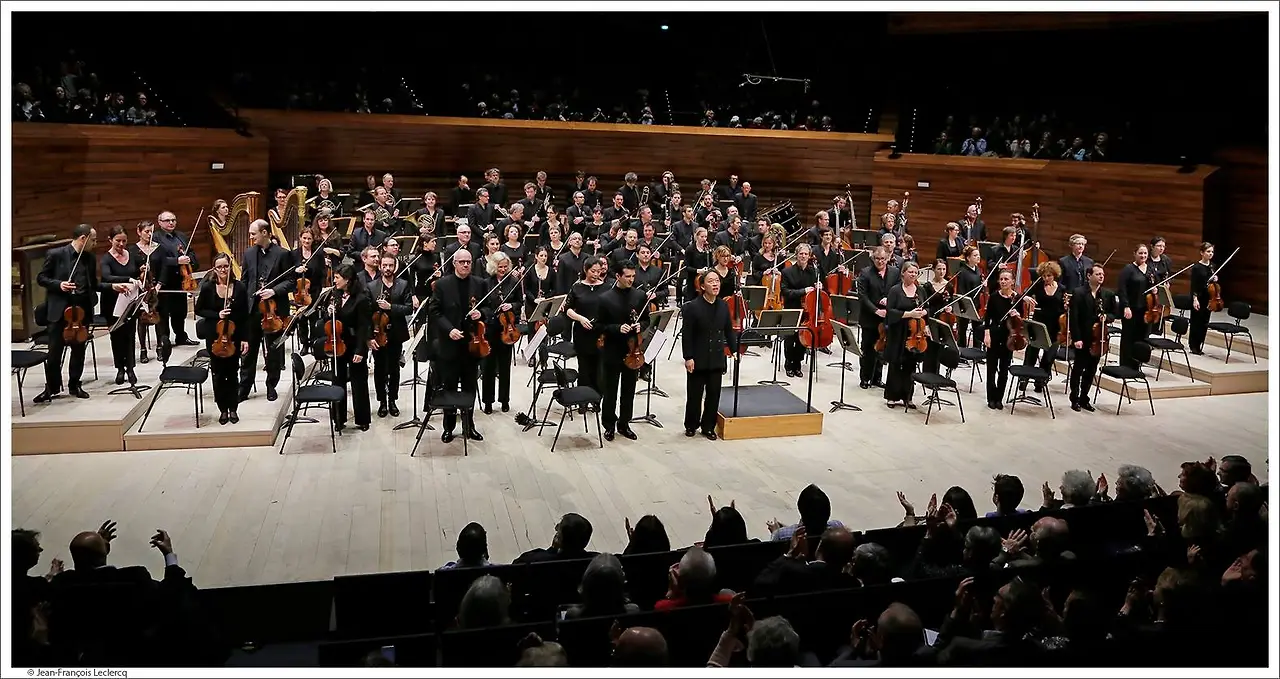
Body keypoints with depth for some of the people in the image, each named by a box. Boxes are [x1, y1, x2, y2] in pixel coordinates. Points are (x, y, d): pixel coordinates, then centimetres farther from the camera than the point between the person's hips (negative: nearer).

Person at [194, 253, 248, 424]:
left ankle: (233, 408, 21)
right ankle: (223, 409, 18)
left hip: (234, 337, 0)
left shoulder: (239, 287, -5)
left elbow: (245, 315, -1)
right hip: (214, 337, 0)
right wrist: (217, 315, -14)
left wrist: (245, 338, -4)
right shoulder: (208, 287, -5)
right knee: (218, 373, 6)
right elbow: (199, 310, 3)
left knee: (232, 372, 7)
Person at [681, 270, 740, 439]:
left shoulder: (724, 306, 5)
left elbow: (729, 330, 11)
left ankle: (708, 426, 20)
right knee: (694, 394, 7)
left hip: (717, 359, 4)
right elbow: (686, 335, -11)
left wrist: (734, 349, 2)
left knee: (713, 394, 8)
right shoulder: (692, 307, -10)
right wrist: (688, 357, -14)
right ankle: (691, 425, 23)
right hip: (698, 360, -4)